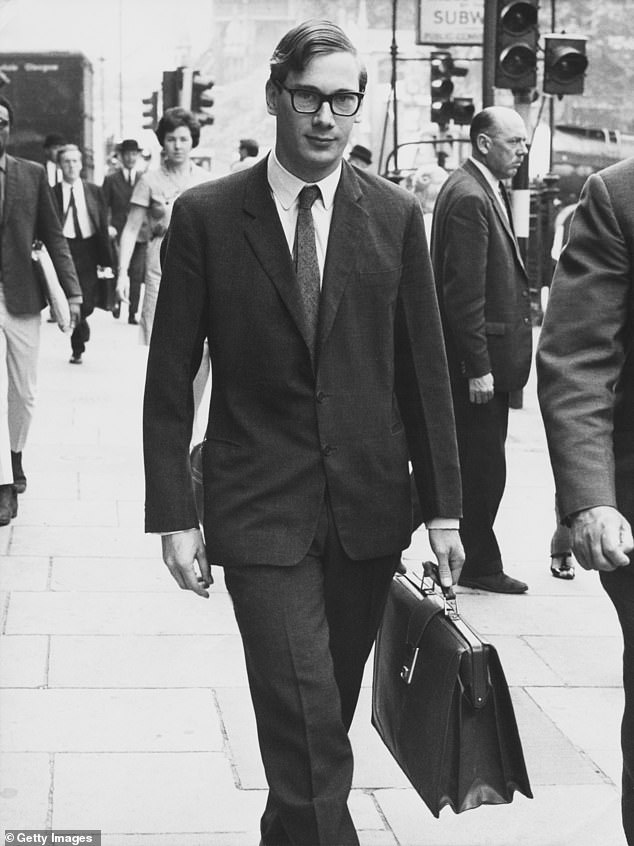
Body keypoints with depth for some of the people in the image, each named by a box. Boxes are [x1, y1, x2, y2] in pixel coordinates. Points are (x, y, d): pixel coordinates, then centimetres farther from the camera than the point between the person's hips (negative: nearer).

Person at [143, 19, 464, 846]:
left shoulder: (396, 216, 3)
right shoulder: (206, 215, -4)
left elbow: (424, 371, 5)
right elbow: (170, 380, -1)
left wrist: (443, 503, 4)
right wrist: (174, 513, -6)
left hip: (369, 506, 3)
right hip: (261, 510, -3)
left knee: (324, 718, 14)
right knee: (306, 726, -8)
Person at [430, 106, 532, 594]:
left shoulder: (487, 191, 14)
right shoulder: (469, 197, -17)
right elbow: (464, 292, -21)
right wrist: (478, 367, -21)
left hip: (491, 354, 10)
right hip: (478, 357, -10)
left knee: (481, 465, 15)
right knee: (482, 464, 0)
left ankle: (475, 561, 23)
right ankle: (479, 566, 10)